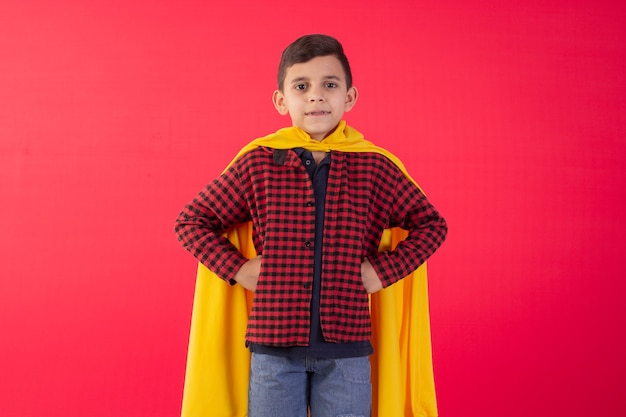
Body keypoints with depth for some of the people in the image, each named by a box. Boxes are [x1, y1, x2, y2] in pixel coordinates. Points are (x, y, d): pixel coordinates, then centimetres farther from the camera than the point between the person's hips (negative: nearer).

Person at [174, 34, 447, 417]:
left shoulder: (376, 166, -1)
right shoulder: (257, 162, -2)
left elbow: (431, 224, 9)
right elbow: (192, 220, 6)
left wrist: (384, 271, -2)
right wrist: (238, 269, -4)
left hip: (346, 346, 1)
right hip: (273, 346, 0)